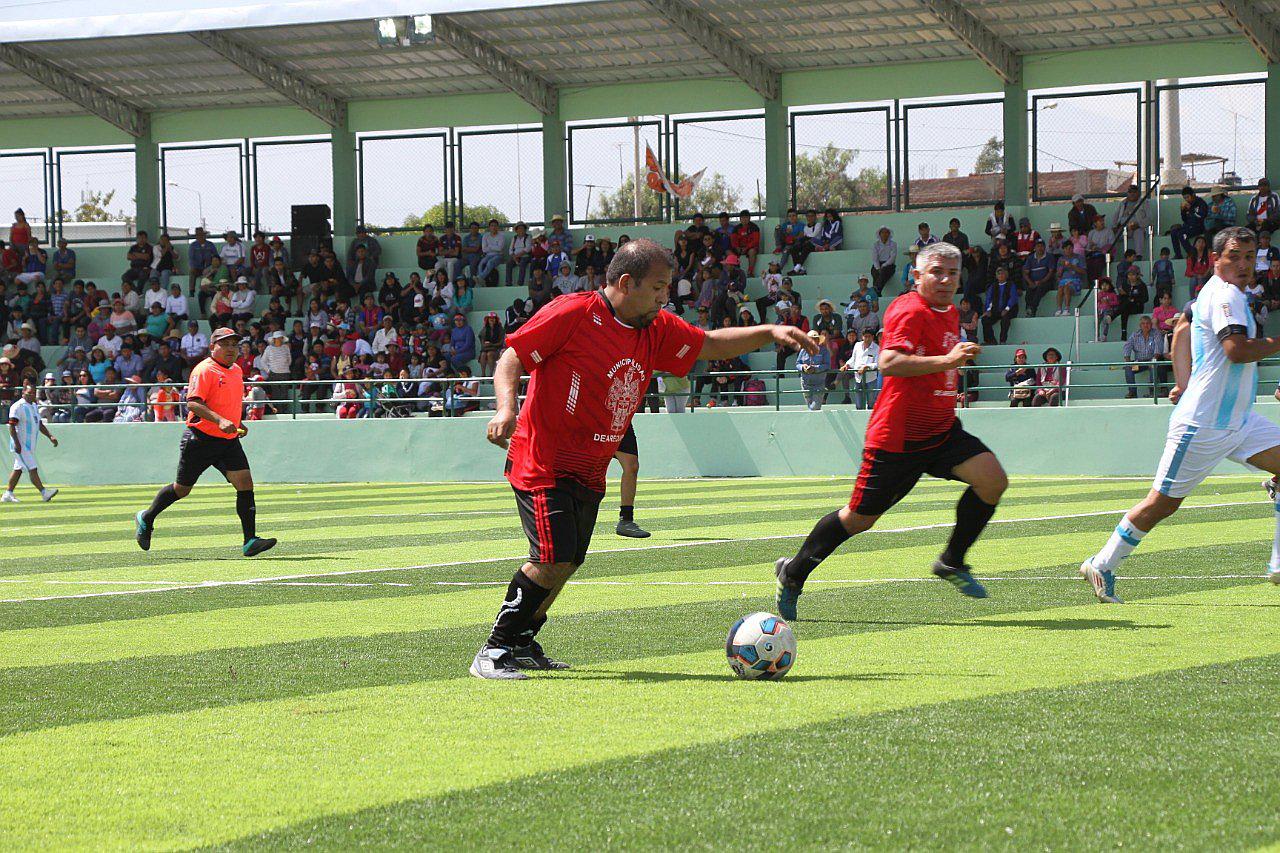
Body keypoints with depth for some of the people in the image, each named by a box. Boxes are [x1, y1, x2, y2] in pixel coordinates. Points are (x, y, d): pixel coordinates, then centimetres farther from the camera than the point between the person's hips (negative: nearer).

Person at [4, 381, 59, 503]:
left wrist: (50, 436, 7)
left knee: (18, 469, 11)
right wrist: (17, 443, -22)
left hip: (30, 445, 9)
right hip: (21, 445, -9)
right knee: (32, 468, -12)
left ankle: (8, 494, 16)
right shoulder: (18, 406, -12)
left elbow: (40, 424, 20)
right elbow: (11, 426, -16)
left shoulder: (34, 407, 15)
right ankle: (44, 492, -16)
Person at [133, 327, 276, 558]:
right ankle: (146, 518, 31)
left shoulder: (237, 370, 13)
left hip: (229, 441, 6)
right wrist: (219, 420, -33)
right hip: (201, 439, -6)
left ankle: (250, 541, -15)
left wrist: (237, 424, 20)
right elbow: (193, 403, -24)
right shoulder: (204, 370, -13)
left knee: (245, 484, -12)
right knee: (182, 489, 7)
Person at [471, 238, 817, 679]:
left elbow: (710, 345, 20)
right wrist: (506, 408, -29)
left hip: (589, 471, 8)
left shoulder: (658, 329, 8)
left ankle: (523, 644, 25)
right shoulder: (572, 314, -14)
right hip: (542, 460, -8)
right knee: (553, 560, -17)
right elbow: (511, 360, -12)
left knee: (566, 562, 7)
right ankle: (494, 651, -7)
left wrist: (770, 332, 10)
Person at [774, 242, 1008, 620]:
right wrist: (946, 361, -35)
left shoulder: (950, 313, 14)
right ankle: (794, 572, 23)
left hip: (941, 431, 8)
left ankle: (952, 562, 2)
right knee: (860, 518, 2)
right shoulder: (910, 310, -16)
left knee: (993, 479, -14)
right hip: (896, 436, -8)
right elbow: (888, 363, -32)